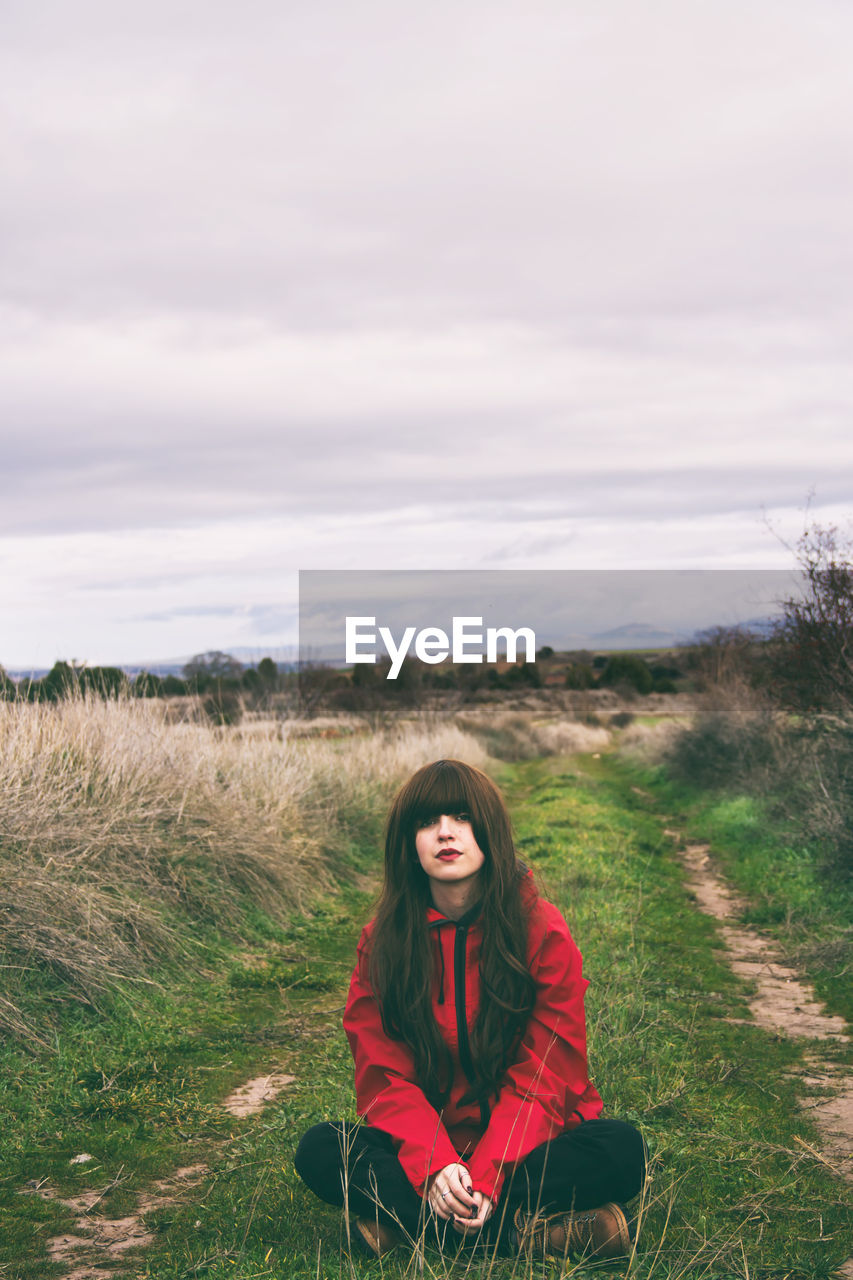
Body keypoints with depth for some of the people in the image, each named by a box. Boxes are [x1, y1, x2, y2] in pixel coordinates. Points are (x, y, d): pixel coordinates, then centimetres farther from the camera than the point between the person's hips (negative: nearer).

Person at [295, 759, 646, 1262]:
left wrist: (487, 1177, -26)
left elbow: (544, 1077, -11)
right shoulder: (383, 941, -2)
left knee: (623, 1151, -30)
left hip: (525, 1144, -2)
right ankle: (537, 1229, -27)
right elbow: (384, 1076, -7)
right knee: (319, 1151, -25)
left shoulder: (543, 932, -7)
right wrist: (435, 1166, -27)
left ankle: (403, 1220, -27)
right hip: (422, 1146, 2)